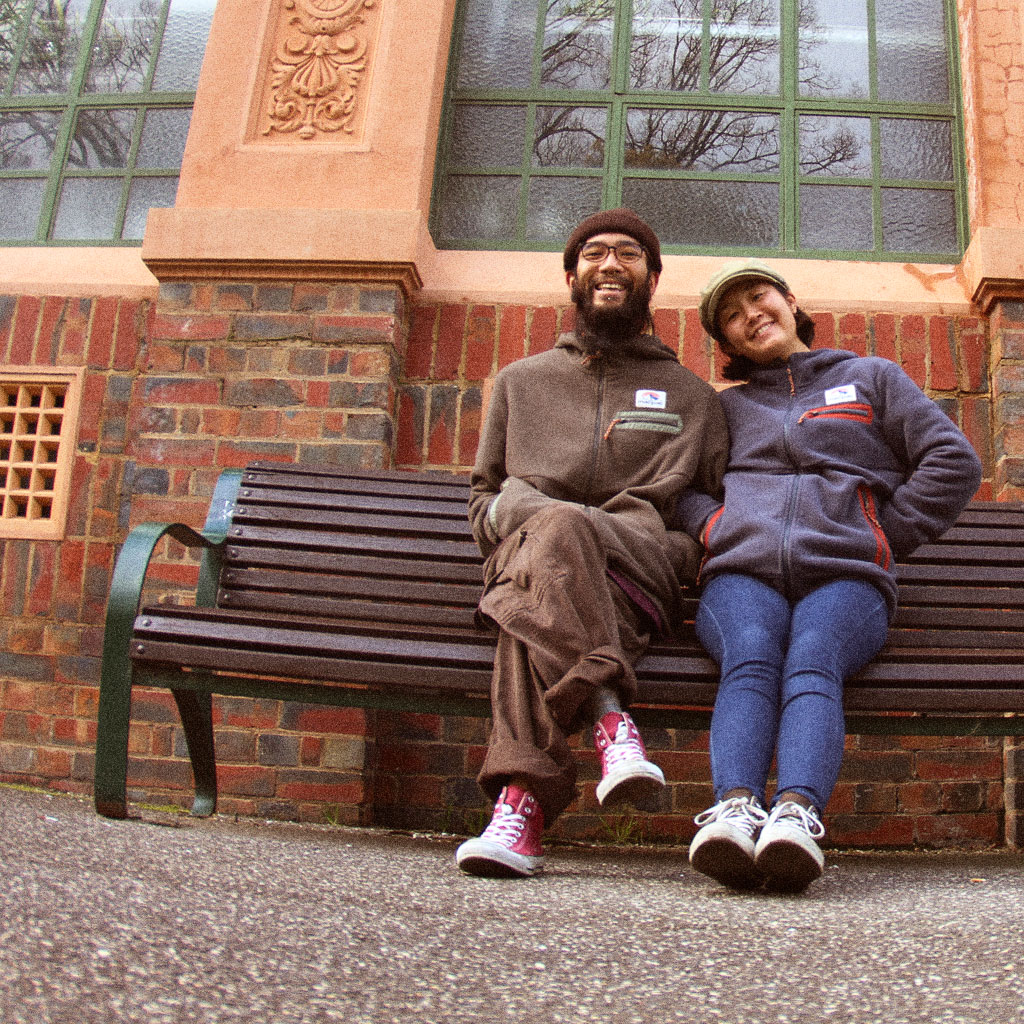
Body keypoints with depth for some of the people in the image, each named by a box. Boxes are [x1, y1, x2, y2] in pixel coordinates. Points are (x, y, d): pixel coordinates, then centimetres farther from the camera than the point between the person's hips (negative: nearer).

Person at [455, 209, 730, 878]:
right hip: (524, 551, 1)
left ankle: (523, 799, -47)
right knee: (551, 527, -39)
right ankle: (612, 722, -46)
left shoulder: (693, 396, 27)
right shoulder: (521, 381, 28)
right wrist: (522, 510, 0)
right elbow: (484, 501, 25)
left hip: (642, 571, -1)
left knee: (537, 591, -38)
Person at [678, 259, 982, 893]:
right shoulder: (725, 407, 33)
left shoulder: (872, 377, 27)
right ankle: (735, 810, -54)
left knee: (813, 664, -34)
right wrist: (711, 523, 4)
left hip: (845, 572, -1)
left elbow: (954, 461, 18)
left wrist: (885, 533, 7)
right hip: (742, 568, 1)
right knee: (749, 661, -33)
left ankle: (797, 815, -56)